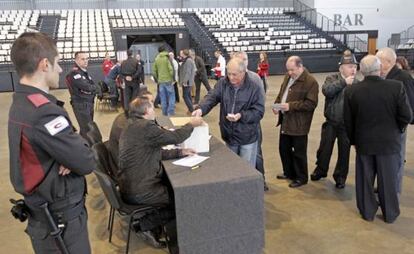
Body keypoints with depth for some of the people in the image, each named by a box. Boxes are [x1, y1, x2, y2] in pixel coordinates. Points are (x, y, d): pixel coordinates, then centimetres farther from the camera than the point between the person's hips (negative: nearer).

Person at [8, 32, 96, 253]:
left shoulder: (20, 103, 5)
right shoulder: (44, 112, -28)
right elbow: (87, 163, -24)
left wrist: (75, 144, -13)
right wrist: (82, 145, -5)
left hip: (43, 210, 9)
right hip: (61, 217, -9)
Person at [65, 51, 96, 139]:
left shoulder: (85, 72, 14)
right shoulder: (74, 73, -16)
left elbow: (93, 86, 13)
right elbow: (87, 87, -24)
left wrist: (91, 88, -8)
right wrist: (94, 87, -4)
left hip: (89, 103, 9)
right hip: (81, 105, -9)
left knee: (86, 128, 16)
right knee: (87, 129, -10)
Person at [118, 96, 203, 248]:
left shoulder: (133, 125, 10)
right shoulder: (145, 127, -22)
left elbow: (155, 153, 12)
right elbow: (175, 137, -15)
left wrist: (180, 152, 6)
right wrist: (192, 124, 1)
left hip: (131, 183, 10)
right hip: (139, 191, -10)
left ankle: (146, 222, 23)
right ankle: (145, 225, 8)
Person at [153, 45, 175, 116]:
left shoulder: (156, 59, 6)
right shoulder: (167, 58, -7)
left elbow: (154, 72, 7)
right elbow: (171, 69, -14)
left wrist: (157, 80, 17)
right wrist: (172, 78, -3)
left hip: (161, 81, 4)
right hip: (168, 80, -4)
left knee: (163, 98, 10)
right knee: (171, 96, 4)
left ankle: (165, 113, 16)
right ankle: (170, 112, 0)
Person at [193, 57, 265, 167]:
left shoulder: (255, 88, -10)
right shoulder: (222, 84, -1)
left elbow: (259, 112, -12)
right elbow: (211, 98, -12)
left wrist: (241, 115, -27)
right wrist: (201, 109, -32)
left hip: (248, 138, -3)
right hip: (229, 136, 4)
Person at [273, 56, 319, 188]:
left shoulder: (310, 82, -16)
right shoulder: (288, 77, 9)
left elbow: (311, 103, -21)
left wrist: (291, 106, -25)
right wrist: (277, 104, -1)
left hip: (299, 124, -8)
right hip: (285, 121, 8)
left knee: (299, 152, 5)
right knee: (284, 148, 18)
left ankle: (301, 178, 22)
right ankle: (289, 172, 37)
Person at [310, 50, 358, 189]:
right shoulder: (332, 78, -1)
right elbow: (326, 90, -22)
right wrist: (343, 82, -21)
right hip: (331, 123, 0)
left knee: (344, 151, 10)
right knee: (324, 149, 12)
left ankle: (340, 177, 28)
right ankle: (321, 169, 35)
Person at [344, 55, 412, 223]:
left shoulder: (351, 91, -11)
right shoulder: (396, 87, -14)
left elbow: (348, 121, -3)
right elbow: (406, 116, -10)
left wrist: (353, 140, 11)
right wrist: (397, 129, 11)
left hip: (363, 142, 1)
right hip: (389, 141, 0)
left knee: (365, 179, 15)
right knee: (388, 180, 14)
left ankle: (367, 212, 27)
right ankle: (390, 214, 28)